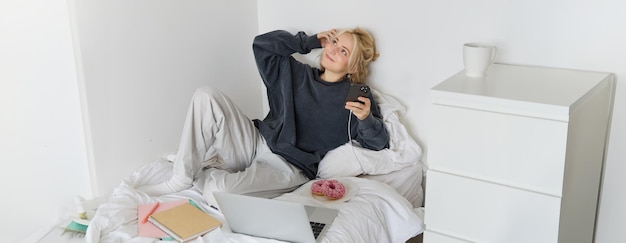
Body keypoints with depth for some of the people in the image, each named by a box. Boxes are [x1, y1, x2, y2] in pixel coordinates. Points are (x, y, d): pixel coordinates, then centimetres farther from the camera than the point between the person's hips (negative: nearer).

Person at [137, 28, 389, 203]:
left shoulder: (354, 97, 0)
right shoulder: (297, 73, 14)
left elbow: (378, 143, -3)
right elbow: (262, 44, 11)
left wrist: (366, 118, -25)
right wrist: (311, 41, 9)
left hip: (288, 167, -5)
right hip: (255, 143, 6)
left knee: (220, 191, -34)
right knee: (206, 95, -17)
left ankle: (202, 175, 6)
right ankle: (181, 178, -11)